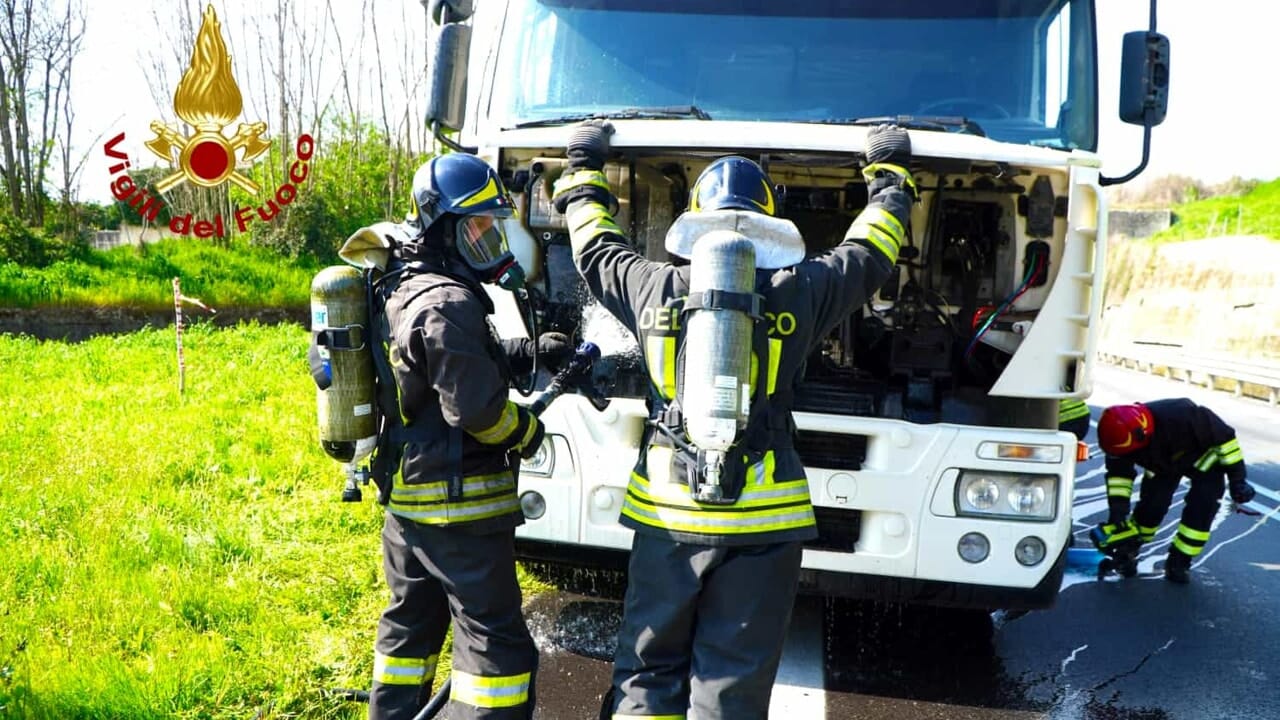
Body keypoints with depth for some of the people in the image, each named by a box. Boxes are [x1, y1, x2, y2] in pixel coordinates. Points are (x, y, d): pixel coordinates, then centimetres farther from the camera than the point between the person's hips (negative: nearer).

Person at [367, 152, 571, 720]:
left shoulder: (407, 293, 13)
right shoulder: (449, 303, -20)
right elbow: (476, 404, -25)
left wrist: (532, 351, 9)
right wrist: (528, 432, -6)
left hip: (406, 497, 10)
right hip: (458, 506, -10)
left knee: (409, 623, 21)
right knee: (495, 641, -3)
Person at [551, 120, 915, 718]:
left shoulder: (653, 288, -1)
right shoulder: (797, 294, -4)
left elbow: (594, 248, 19)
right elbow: (869, 253, 13)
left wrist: (582, 171, 36)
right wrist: (890, 175, 31)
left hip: (667, 514, 1)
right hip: (762, 520, -1)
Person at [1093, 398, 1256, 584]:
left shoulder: (1181, 416, -46)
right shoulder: (1125, 434, -31)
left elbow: (1224, 437, -30)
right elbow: (1119, 473, -16)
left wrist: (1236, 478, -24)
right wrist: (1118, 508, -25)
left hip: (1203, 459, -3)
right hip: (1163, 464, 3)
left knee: (1200, 511, -16)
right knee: (1152, 505, -11)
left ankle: (1179, 561, -1)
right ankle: (1128, 549, 9)